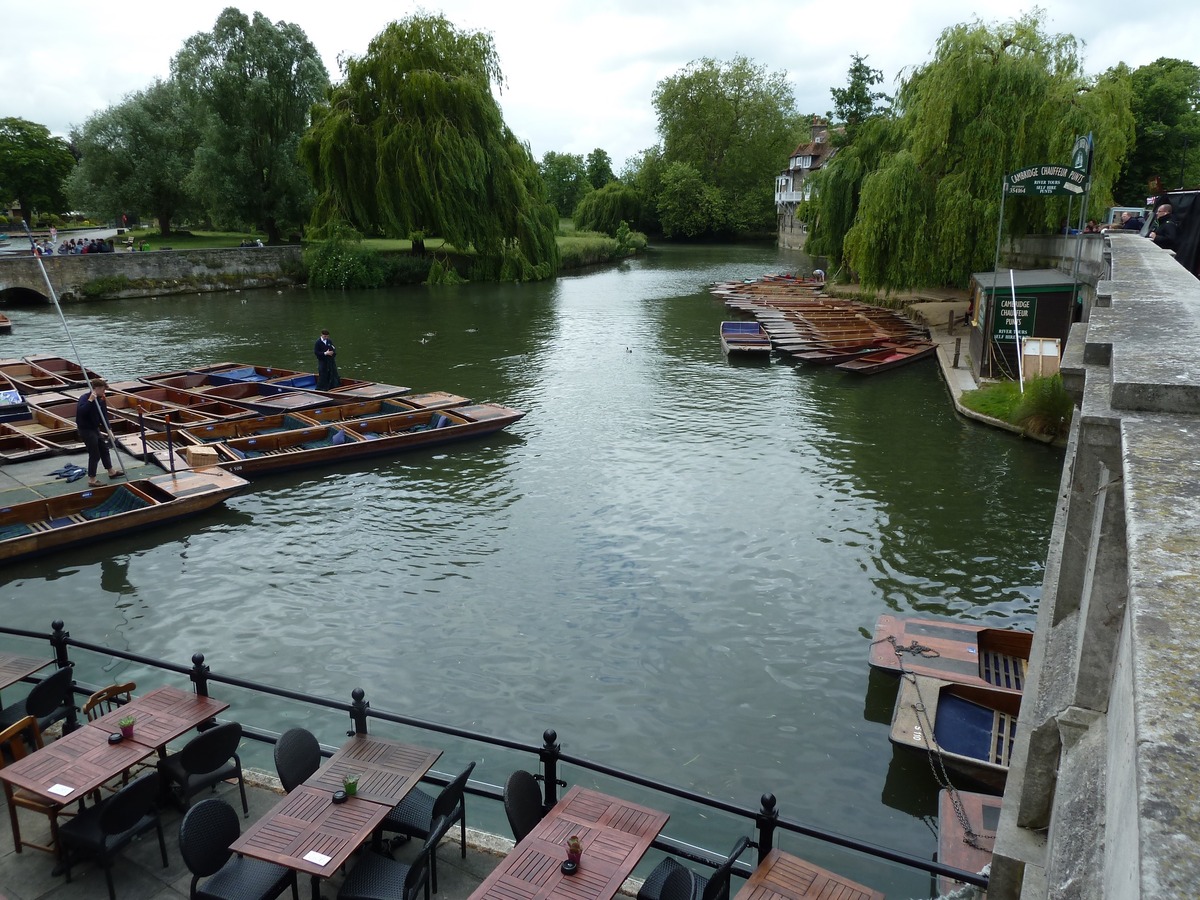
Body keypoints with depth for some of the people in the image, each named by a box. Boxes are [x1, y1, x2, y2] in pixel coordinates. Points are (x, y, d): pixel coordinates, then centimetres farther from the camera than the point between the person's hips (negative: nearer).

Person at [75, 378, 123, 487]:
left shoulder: (100, 400, 3)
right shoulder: (85, 398, -20)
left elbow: (104, 416, 2)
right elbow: (80, 411, -38)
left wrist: (108, 430, -8)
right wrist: (90, 400, -40)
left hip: (95, 429, 9)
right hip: (85, 430, -9)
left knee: (104, 449, 20)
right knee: (94, 454, -5)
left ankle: (111, 471, 37)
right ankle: (91, 479, 4)